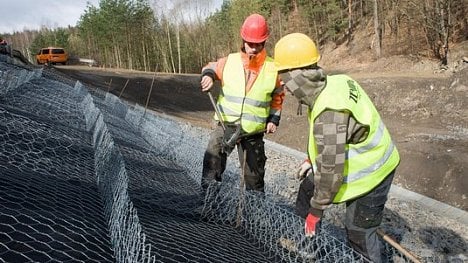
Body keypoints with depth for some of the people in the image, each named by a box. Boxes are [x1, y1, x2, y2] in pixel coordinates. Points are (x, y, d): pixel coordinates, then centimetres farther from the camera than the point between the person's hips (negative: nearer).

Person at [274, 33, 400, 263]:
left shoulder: (330, 113, -38)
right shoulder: (335, 82, -10)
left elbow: (331, 170, -32)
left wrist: (316, 211, -19)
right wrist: (311, 159, 16)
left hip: (370, 174, -9)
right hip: (356, 160, 9)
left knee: (359, 234, 3)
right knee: (308, 188, 18)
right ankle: (303, 235, 41)